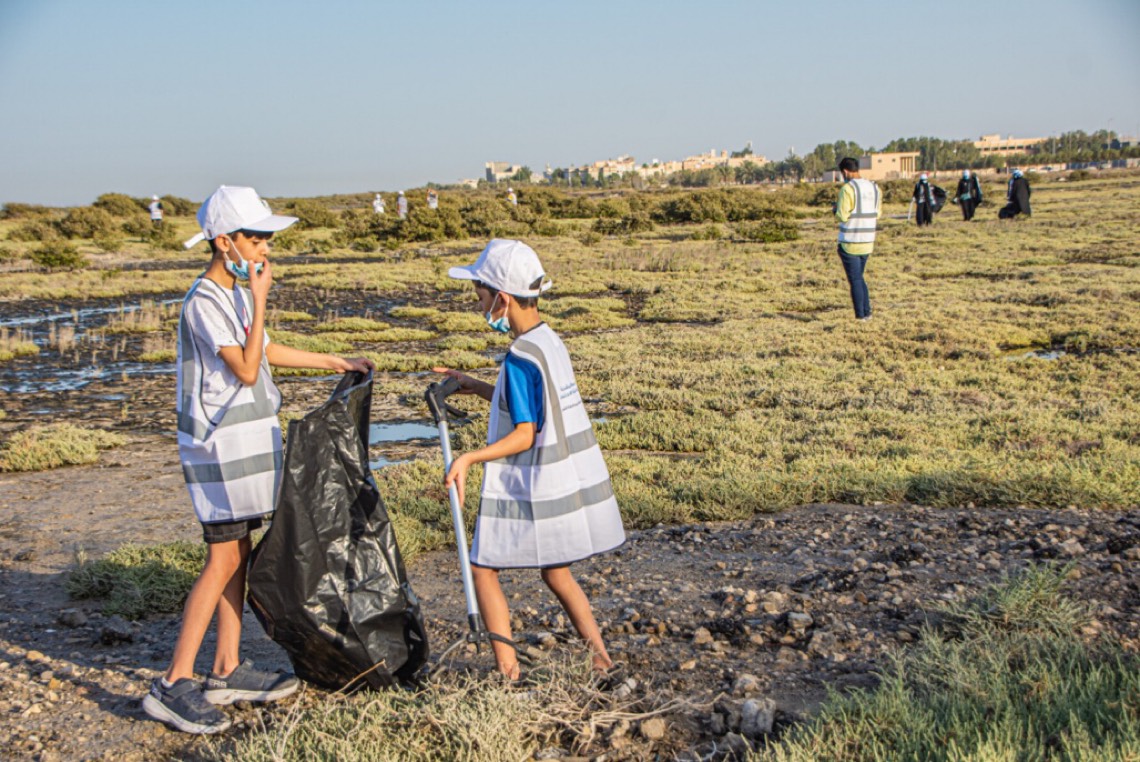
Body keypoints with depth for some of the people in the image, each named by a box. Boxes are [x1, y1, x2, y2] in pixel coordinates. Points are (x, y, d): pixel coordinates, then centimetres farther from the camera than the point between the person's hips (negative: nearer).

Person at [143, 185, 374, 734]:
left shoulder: (235, 293, 12)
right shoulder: (204, 301, -17)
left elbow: (263, 351, 26)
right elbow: (246, 369, -21)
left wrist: (335, 363, 31)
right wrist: (260, 298, -19)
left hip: (245, 440, 10)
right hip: (219, 444, -10)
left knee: (237, 555, 11)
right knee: (223, 560, -9)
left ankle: (227, 673, 19)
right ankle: (174, 685, -3)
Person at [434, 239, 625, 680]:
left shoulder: (520, 357, -19)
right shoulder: (550, 342, 7)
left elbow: (524, 435, -21)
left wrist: (471, 458, -27)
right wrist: (475, 387, 18)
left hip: (532, 489, -9)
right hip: (571, 482, 9)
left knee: (483, 567, 4)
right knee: (556, 574, 20)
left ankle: (507, 669, 4)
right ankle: (600, 658, 22)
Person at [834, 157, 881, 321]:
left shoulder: (847, 188, -15)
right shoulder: (874, 188, 7)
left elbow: (842, 216, -18)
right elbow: (877, 215, 9)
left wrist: (835, 210, 3)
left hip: (850, 243, -6)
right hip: (867, 242, 6)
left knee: (855, 280, 2)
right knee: (859, 278, 19)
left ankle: (860, 315, 3)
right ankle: (867, 312, 15)